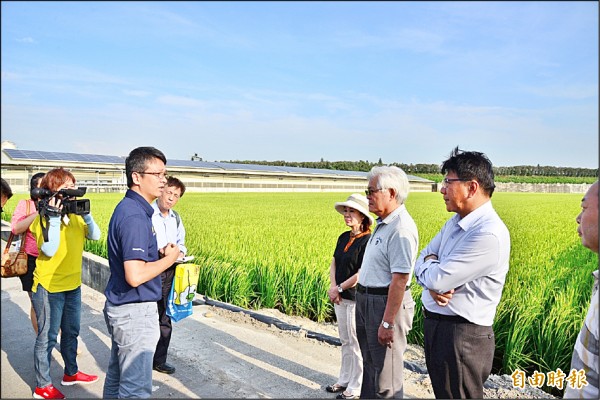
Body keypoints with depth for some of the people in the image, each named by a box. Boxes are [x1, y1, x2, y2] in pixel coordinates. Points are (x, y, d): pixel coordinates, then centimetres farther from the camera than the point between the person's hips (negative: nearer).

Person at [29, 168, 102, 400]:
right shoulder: (44, 219, -14)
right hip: (48, 287, -7)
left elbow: (95, 236, -5)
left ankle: (71, 373, 37)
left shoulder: (75, 215, 4)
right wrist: (54, 218, -28)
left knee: (71, 331, 20)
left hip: (73, 285, 7)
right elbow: (49, 250, -26)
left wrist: (86, 214, -16)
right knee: (47, 336, 4)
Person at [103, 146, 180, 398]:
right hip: (135, 311, -10)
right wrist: (170, 257, -15)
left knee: (117, 377, 23)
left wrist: (159, 252, 3)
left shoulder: (129, 208, 8)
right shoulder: (135, 216, -23)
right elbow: (135, 276, -29)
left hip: (120, 307, 10)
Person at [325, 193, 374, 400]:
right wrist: (332, 287, -6)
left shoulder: (367, 241, -17)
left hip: (357, 299, -7)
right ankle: (344, 380, 33)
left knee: (356, 343, 5)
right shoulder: (343, 238, 8)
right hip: (340, 297, 7)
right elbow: (333, 263, 10)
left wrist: (340, 288, -12)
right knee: (345, 341, 18)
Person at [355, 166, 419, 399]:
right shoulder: (384, 223, 10)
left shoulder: (401, 228, -23)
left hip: (386, 304, -10)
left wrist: (388, 323, -25)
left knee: (386, 376, 5)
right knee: (370, 364, 25)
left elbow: (400, 279, -26)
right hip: (367, 301, 10)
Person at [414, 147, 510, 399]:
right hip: (436, 327, 9)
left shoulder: (489, 234, -24)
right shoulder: (455, 222, 6)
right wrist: (433, 281, -13)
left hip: (461, 337, -9)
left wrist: (427, 265, -4)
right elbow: (422, 258, 9)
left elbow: (438, 278, -26)